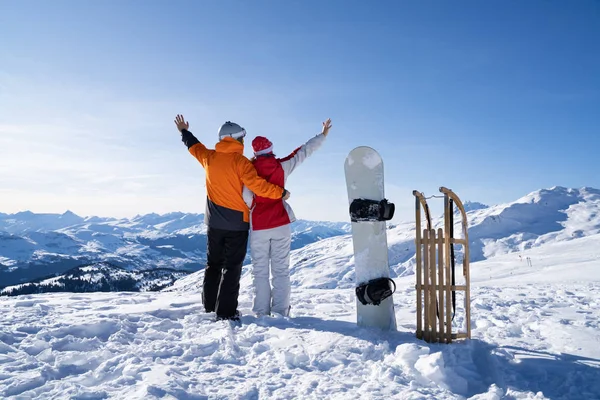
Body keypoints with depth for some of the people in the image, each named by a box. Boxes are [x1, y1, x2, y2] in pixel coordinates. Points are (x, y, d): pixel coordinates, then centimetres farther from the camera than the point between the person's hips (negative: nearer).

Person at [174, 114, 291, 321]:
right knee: (232, 267, 0)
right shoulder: (240, 161, -15)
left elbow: (194, 146, 22)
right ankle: (226, 311, 1)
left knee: (213, 263, 18)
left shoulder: (209, 157, 2)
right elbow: (257, 185, -23)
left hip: (214, 221, 6)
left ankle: (209, 305, 26)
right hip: (236, 222, -6)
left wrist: (184, 131, 41)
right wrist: (281, 193, -11)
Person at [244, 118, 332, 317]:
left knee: (260, 270, 7)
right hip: (281, 224, 1)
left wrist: (251, 208, 6)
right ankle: (280, 311, 5)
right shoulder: (282, 166, -2)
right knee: (281, 270, 6)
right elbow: (304, 152, 8)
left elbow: (246, 197, -16)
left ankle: (262, 312, 8)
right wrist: (323, 135, 19)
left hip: (258, 226, -1)